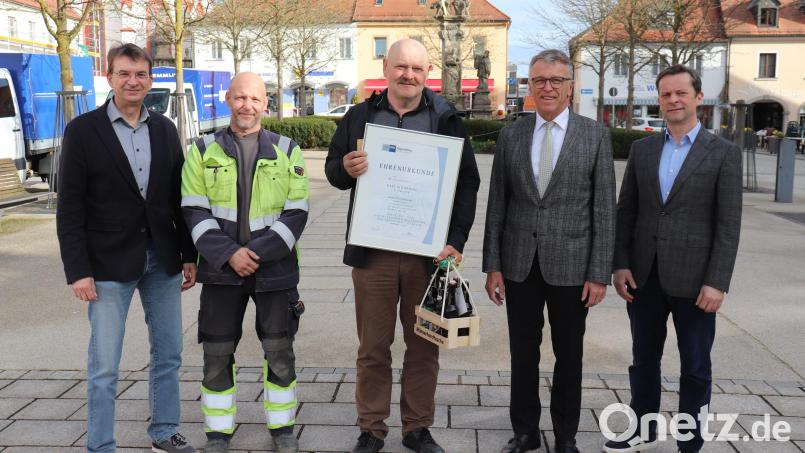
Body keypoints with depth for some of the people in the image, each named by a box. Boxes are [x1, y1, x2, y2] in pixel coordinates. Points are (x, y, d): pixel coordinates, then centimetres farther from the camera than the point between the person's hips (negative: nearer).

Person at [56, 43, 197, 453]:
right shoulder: (83, 130, -5)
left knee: (168, 354, 13)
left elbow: (178, 199, 10)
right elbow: (69, 208, -7)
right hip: (110, 264, -4)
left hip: (162, 260, 5)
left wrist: (189, 255, 8)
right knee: (104, 367, 2)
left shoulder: (164, 129, 7)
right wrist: (78, 270, -13)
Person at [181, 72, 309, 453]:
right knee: (217, 354, 6)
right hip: (221, 269, 0)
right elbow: (194, 211, -2)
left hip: (275, 269, 0)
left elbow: (296, 212, -2)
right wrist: (228, 253, -14)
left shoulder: (287, 150, 4)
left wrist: (258, 252, -13)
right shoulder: (204, 150, 4)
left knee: (280, 352, 6)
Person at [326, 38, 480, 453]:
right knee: (373, 348, 8)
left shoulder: (445, 119, 4)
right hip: (372, 251, 1)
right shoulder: (360, 116, 7)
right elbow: (332, 169, 13)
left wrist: (456, 241, -7)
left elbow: (467, 182, 3)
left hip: (428, 252, 0)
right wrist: (346, 169, -12)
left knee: (424, 347, 10)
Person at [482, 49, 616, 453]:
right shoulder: (510, 135, 4)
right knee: (523, 353, 11)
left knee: (568, 355, 12)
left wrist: (600, 273, -7)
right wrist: (493, 266, 0)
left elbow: (603, 207, -3)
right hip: (520, 264, 2)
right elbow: (497, 204, 4)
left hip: (571, 264, -1)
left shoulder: (595, 135, -2)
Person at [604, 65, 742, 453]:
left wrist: (717, 282, -12)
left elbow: (728, 225, -7)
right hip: (644, 275, 3)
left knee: (695, 367, 9)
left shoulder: (723, 153, -3)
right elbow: (625, 211, 7)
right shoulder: (641, 149, 7)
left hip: (692, 278, -3)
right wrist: (620, 264, -1)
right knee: (644, 358, 15)